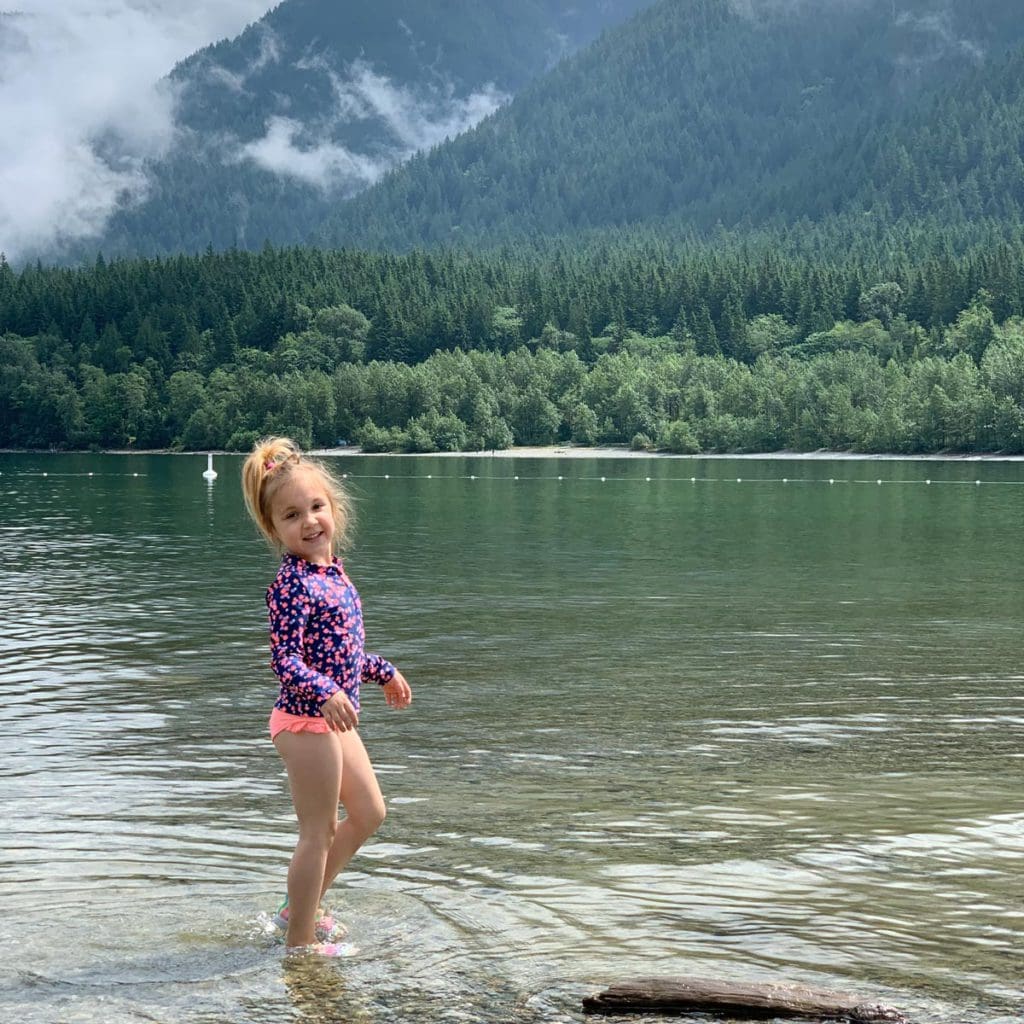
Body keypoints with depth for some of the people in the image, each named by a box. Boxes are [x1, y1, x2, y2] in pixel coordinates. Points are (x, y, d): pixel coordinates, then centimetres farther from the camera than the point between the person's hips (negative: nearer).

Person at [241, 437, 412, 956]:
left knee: (368, 813, 19)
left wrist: (383, 671, 31)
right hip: (305, 720, -10)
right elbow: (284, 658, -27)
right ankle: (300, 940, 12)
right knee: (319, 831, -1)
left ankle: (301, 907, 30)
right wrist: (325, 694, -42)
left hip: (335, 718, 10)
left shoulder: (332, 571, 8)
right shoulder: (291, 583, -20)